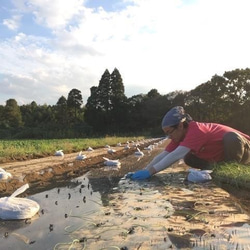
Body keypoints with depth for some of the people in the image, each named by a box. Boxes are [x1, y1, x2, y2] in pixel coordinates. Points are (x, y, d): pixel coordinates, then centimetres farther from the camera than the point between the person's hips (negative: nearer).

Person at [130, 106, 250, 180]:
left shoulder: (195, 130, -36)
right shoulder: (180, 135, -10)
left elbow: (176, 155, -46)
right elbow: (163, 155, -16)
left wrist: (150, 172, -50)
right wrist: (144, 170, -27)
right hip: (221, 155, 7)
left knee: (231, 138, -40)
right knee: (189, 159, -5)